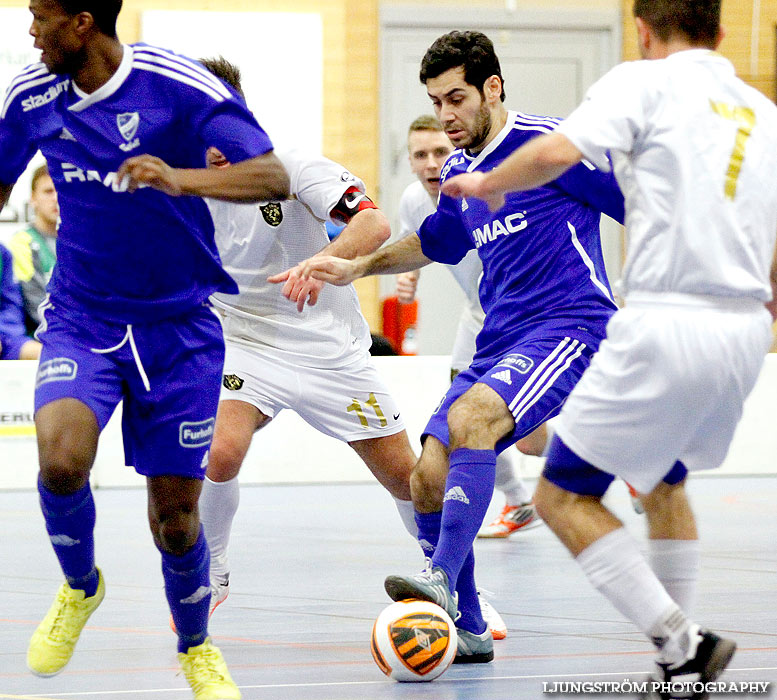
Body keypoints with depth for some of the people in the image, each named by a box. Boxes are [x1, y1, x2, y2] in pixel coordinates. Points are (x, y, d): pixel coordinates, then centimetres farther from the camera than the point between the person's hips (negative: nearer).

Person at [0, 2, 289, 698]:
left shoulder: (179, 86, -16)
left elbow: (274, 177, -24)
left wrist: (182, 180, -40)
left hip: (179, 327, -2)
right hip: (81, 320, 2)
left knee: (175, 515, 1)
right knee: (61, 456, -26)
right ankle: (81, 587, 5)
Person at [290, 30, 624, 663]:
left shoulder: (547, 145, -7)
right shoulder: (459, 172, 16)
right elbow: (434, 243, 37)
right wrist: (355, 268, 26)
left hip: (568, 326, -8)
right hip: (499, 344, 8)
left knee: (468, 419, -33)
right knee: (427, 481, -4)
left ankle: (442, 579, -42)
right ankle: (464, 628, 8)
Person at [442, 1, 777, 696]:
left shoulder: (645, 83, -2)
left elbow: (556, 152, -17)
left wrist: (486, 183, 1)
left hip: (665, 325, -7)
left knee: (563, 496, 4)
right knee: (665, 479, 29)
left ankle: (682, 642, -10)